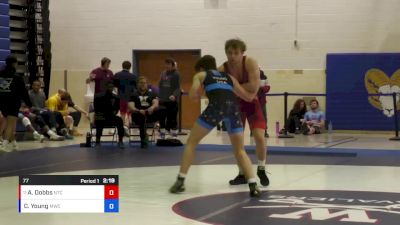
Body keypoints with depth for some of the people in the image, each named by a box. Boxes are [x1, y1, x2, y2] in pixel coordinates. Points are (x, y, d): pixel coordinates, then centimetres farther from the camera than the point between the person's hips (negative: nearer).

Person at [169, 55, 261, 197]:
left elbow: (192, 95, 9)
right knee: (240, 150, 17)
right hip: (233, 106, 3)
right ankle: (253, 186, -1)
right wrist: (254, 92, 59)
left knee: (191, 142, 16)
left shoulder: (200, 75, 25)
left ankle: (180, 181, 10)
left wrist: (199, 97, 32)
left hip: (217, 105, -3)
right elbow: (249, 97, 36)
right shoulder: (229, 77, 35)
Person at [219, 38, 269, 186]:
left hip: (251, 103, -2)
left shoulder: (250, 63, -25)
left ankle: (261, 170, 8)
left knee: (259, 136, -13)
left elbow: (254, 87, -34)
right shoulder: (222, 70, -21)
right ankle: (242, 174, 19)